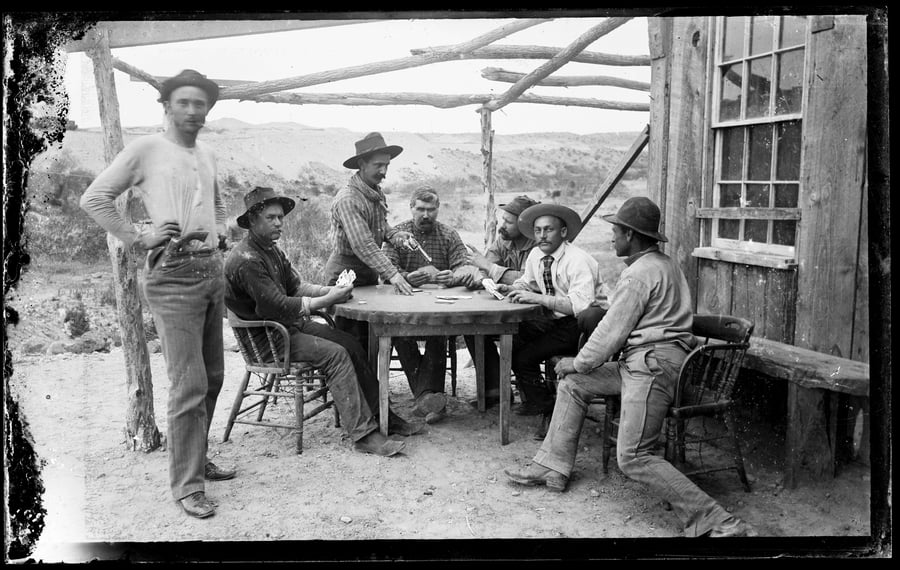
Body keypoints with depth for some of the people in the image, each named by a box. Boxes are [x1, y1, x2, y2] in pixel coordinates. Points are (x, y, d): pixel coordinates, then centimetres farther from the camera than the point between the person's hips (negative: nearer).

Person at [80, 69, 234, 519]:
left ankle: (197, 460, 30)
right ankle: (187, 485, 2)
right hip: (173, 275, -7)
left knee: (212, 377, 14)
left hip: (212, 271, 7)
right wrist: (138, 239, -12)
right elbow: (94, 198, -6)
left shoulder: (208, 156, 15)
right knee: (189, 385, -9)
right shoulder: (147, 149, -5)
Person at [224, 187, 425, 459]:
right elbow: (277, 306, -25)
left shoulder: (272, 250, 13)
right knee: (336, 354, -23)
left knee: (351, 344, -1)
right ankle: (363, 434, -22)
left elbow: (295, 286, 12)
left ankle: (380, 415, 3)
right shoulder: (246, 259, -20)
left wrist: (331, 290, -6)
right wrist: (326, 301, -21)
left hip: (290, 324, 10)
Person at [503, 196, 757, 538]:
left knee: (632, 457, -17)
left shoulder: (639, 274, -13)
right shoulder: (664, 264, 20)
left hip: (653, 364, -11)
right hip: (643, 363, 11)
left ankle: (715, 523, -18)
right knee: (572, 386, 17)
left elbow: (612, 332, -11)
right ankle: (552, 467, 21)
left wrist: (578, 362, 5)